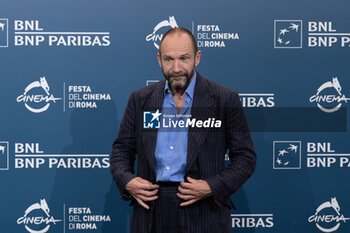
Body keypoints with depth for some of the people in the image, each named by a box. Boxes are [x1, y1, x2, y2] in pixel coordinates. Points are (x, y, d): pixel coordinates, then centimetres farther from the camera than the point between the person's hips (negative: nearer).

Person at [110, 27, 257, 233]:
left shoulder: (225, 100, -2)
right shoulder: (140, 99, 8)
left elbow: (246, 157, 0)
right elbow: (122, 149, 14)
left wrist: (213, 187, -13)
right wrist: (126, 181, -5)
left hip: (203, 213, -2)